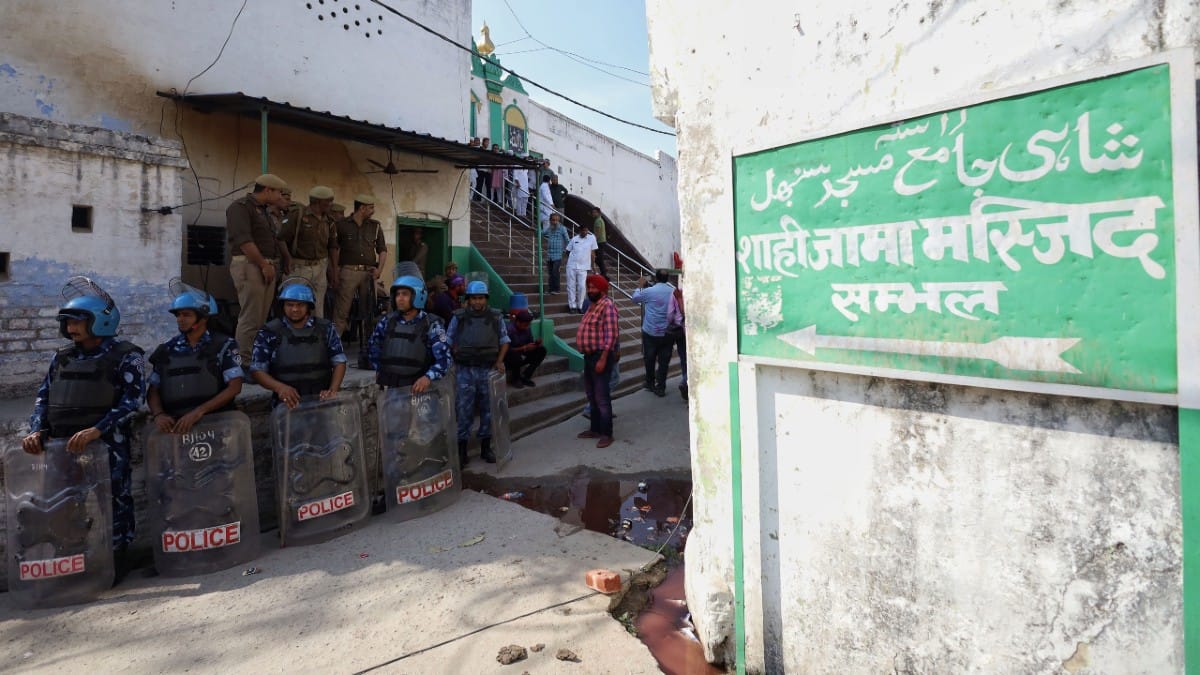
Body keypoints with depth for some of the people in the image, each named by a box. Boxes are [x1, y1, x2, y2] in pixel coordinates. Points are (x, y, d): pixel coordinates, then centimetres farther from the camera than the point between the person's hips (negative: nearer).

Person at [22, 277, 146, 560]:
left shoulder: (125, 356, -5)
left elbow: (132, 400, -14)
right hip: (63, 445, 6)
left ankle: (116, 556, 14)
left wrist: (96, 430, -24)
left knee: (111, 500, 1)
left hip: (108, 445, -6)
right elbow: (43, 397, 15)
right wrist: (37, 431, -2)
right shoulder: (62, 358, 14)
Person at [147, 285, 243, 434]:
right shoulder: (167, 350, 16)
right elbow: (153, 391, 16)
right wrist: (158, 414, -5)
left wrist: (199, 411, -15)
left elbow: (234, 387, -5)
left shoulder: (224, 346, 3)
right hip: (174, 423, 4)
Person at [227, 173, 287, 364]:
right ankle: (244, 362, -4)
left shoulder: (263, 210, 21)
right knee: (250, 318, -9)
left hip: (267, 267, 9)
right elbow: (244, 241, -18)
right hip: (250, 266, -9)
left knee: (261, 318, 12)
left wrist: (271, 265, 13)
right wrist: (264, 265, -16)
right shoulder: (241, 207, -8)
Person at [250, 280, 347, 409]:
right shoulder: (269, 333, 3)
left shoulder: (325, 329, 7)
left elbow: (339, 362, 8)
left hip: (322, 398, 1)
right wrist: (279, 387, -15)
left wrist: (332, 390, -8)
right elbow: (257, 370, 4)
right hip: (289, 402, -1)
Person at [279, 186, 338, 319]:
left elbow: (332, 246, 17)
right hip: (299, 266, -5)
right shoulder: (298, 214, -7)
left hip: (320, 267, 5)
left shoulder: (328, 220, 9)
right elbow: (282, 239, -9)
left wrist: (332, 267, 11)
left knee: (318, 306, 7)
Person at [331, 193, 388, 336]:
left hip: (369, 272, 3)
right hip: (348, 271, -3)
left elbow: (382, 250, 14)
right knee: (342, 310, -6)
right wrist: (335, 274, -3)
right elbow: (335, 250, 4)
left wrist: (379, 269, -2)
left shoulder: (375, 226, 11)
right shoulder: (342, 225, 3)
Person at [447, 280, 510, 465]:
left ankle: (486, 447, 23)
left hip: (489, 369, 2)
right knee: (464, 410, 0)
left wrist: (499, 361, -2)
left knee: (488, 409, 9)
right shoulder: (458, 318, 0)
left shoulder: (496, 317, 3)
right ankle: (461, 450, 10)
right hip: (466, 370, -1)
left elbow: (504, 340, 10)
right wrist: (456, 357, -6)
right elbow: (448, 342, 6)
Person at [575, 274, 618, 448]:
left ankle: (606, 434, 3)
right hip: (589, 356, 10)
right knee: (592, 396, 17)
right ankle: (595, 429, 28)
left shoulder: (607, 305, -15)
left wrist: (603, 359, -26)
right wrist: (590, 356, 19)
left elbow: (611, 334, -21)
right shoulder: (593, 306, 15)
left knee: (602, 398, -6)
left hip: (600, 356, -10)